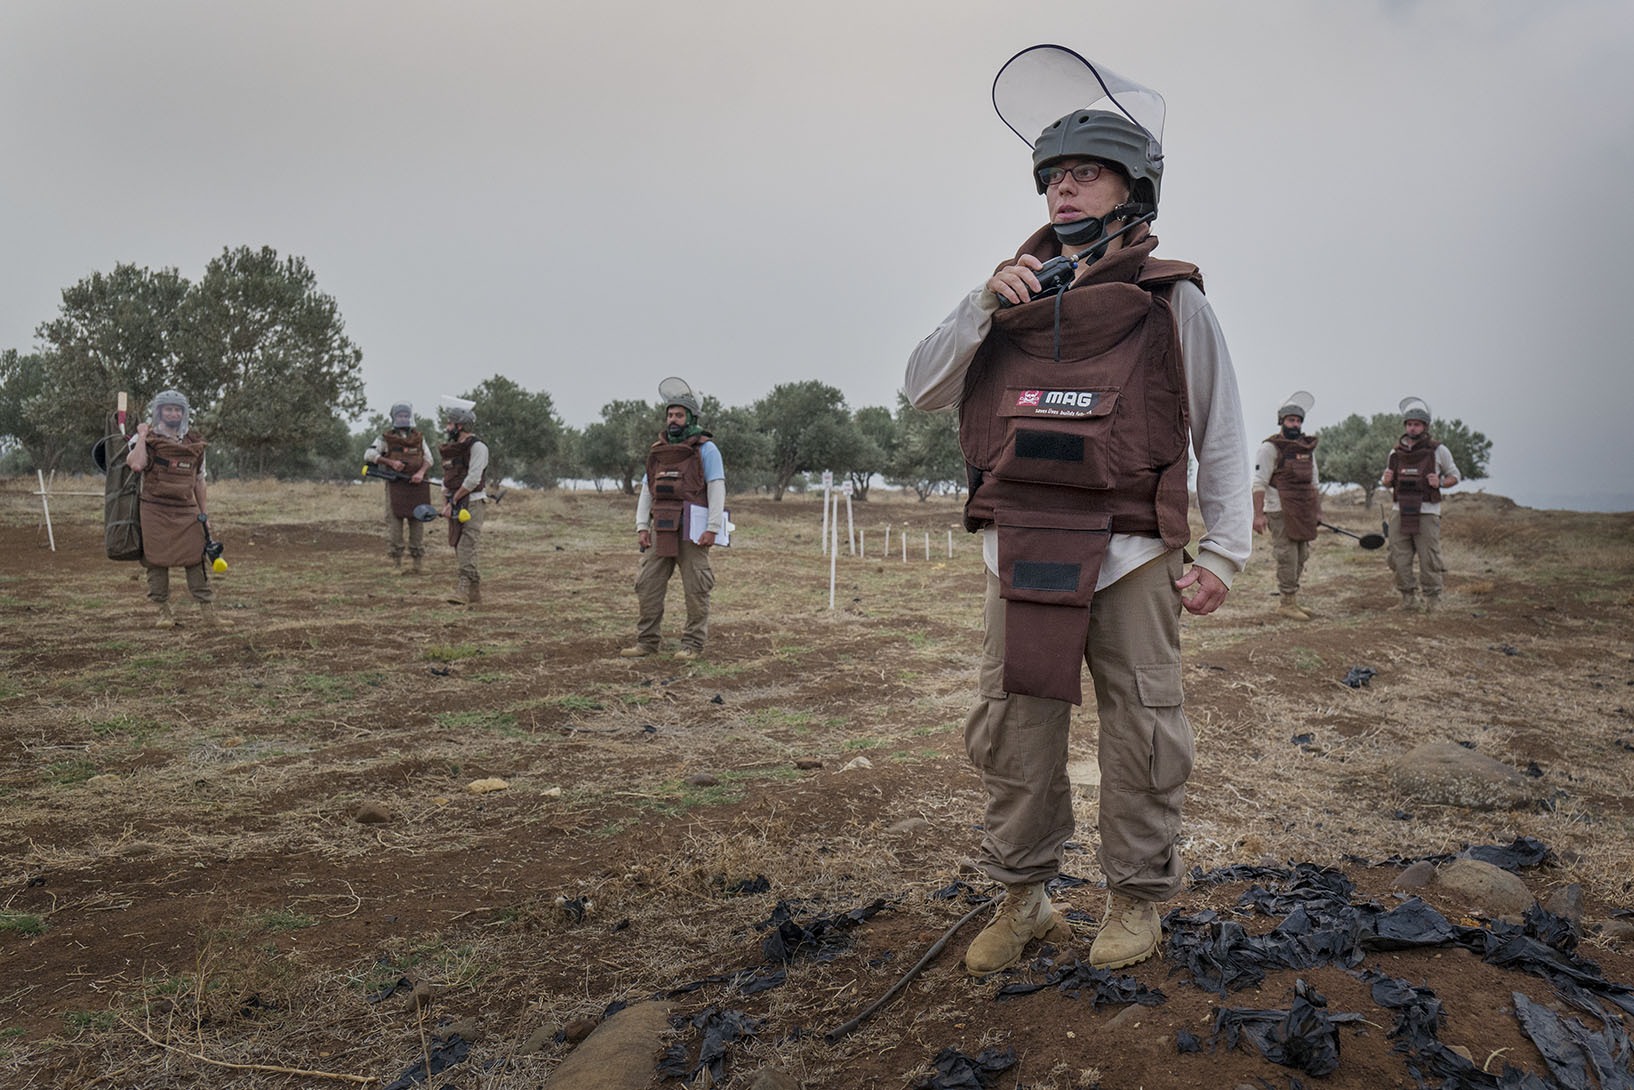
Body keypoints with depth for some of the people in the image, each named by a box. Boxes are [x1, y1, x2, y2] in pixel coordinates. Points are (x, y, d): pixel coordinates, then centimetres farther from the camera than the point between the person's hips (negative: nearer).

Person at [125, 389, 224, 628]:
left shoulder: (194, 443, 13)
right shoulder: (147, 439, -1)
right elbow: (136, 465, -21)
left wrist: (204, 511, 15)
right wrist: (142, 436, -12)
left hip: (187, 511, 3)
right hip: (155, 510, -3)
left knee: (196, 560, -1)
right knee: (157, 562, 1)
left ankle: (207, 610, 3)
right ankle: (164, 612, 11)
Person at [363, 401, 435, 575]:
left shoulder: (419, 437, 12)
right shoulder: (386, 437, 3)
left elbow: (428, 458, 9)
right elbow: (369, 455, -4)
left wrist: (421, 472, -10)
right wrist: (390, 462, -15)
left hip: (416, 484, 3)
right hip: (396, 485, -3)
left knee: (417, 522, 6)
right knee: (394, 523, -4)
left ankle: (417, 562, 13)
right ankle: (396, 563, 1)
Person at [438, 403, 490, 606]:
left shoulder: (477, 447, -10)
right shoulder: (451, 449, 16)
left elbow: (472, 479, -16)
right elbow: (446, 479, 17)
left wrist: (453, 500, -10)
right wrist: (445, 505, 4)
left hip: (472, 503, -8)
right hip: (455, 505, 8)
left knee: (466, 548, -16)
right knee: (459, 549, 8)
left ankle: (463, 590, -23)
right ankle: (475, 595, 13)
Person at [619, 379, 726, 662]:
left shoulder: (705, 448, 0)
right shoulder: (657, 450, 17)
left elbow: (717, 489, -6)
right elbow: (646, 491, 17)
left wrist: (712, 529, -14)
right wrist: (641, 527, 7)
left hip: (692, 528, -6)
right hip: (661, 528, 6)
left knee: (695, 588, -2)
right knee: (648, 585, 3)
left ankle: (693, 645, 5)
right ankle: (646, 642, 11)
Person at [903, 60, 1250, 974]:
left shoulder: (1173, 300, 5)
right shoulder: (1016, 290, 15)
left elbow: (1222, 434, 6)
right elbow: (923, 390, 10)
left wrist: (1225, 550, -2)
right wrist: (984, 305, -4)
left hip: (1132, 556, -3)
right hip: (1021, 553, 3)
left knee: (1142, 737, 4)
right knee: (1012, 734, 6)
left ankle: (1139, 900, 21)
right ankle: (1023, 899, 21)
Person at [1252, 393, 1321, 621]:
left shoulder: (1308, 447, 14)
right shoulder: (1270, 448, -7)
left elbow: (1313, 482, 22)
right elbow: (1259, 483, -11)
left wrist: (1317, 510, 18)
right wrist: (1258, 514, -18)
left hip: (1303, 512, 7)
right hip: (1280, 512, -7)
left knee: (1301, 557, 11)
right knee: (1287, 557, -7)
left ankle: (1292, 600, 21)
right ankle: (1287, 603, 0)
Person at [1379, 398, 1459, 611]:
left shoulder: (1438, 450, 1)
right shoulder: (1396, 452, 10)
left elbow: (1454, 476, 10)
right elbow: (1386, 480, 20)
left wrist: (1440, 483, -11)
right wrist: (1386, 480, -3)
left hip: (1427, 514, -3)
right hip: (1401, 513, 3)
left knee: (1429, 560, -3)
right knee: (1399, 559, 3)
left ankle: (1432, 598, 8)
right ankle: (1408, 597, 15)